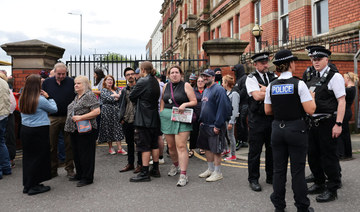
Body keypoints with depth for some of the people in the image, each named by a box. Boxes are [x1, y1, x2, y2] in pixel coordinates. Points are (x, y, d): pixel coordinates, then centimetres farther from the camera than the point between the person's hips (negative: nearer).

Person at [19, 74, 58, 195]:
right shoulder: (41, 100, -15)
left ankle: (27, 185, 22)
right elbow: (54, 109, -3)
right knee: (38, 158, 4)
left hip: (25, 130, 7)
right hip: (39, 131, -7)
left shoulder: (23, 99, 4)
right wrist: (48, 97, 7)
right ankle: (34, 186, 10)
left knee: (28, 157, 13)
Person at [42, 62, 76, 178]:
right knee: (52, 145, 8)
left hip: (68, 117, -1)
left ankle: (70, 169, 17)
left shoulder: (71, 82, 1)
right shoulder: (47, 82, 6)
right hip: (52, 118, 1)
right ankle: (53, 169, 21)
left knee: (69, 144, 6)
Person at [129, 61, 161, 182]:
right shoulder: (155, 82, 11)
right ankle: (155, 170, 23)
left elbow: (132, 97, -6)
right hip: (154, 118, 8)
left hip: (144, 119, -8)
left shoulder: (142, 81, -13)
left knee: (144, 146, -3)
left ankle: (144, 173, 2)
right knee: (154, 144, 14)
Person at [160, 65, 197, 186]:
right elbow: (162, 101, 23)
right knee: (171, 145, 12)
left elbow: (194, 101, -3)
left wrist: (184, 104, -19)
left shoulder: (186, 86, 0)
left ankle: (183, 175, -10)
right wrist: (161, 113, 12)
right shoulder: (166, 86, 14)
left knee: (181, 146, -12)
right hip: (167, 117, 5)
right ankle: (175, 164, 38)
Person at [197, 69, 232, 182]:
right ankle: (210, 169, 29)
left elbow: (222, 108, -19)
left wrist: (217, 125, -21)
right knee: (207, 148, 16)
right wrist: (201, 120, 15)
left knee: (216, 150, -1)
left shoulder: (219, 89, -13)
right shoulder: (205, 90, 16)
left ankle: (217, 173, 10)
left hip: (214, 126, -9)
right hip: (205, 125, 9)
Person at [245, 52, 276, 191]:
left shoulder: (273, 77, 11)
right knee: (255, 150, 2)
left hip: (272, 117, 5)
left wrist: (265, 90, -13)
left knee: (272, 149, 13)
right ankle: (253, 179, 16)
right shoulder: (251, 78, -4)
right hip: (257, 119, -5)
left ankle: (271, 177, 29)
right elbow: (257, 96, -18)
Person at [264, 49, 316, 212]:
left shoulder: (271, 86, 1)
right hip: (296, 129, -3)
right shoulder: (299, 84, -11)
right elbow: (310, 110, -12)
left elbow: (268, 111, 6)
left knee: (279, 168, 11)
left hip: (277, 129, 4)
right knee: (298, 170, 6)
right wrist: (312, 97, 6)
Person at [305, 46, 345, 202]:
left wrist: (338, 124, -20)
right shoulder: (312, 78, 14)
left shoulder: (335, 76, -8)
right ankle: (319, 184, 32)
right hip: (313, 123, 8)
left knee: (329, 156, 0)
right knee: (313, 155, 15)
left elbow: (341, 102, -14)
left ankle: (332, 190, 14)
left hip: (327, 123, -7)